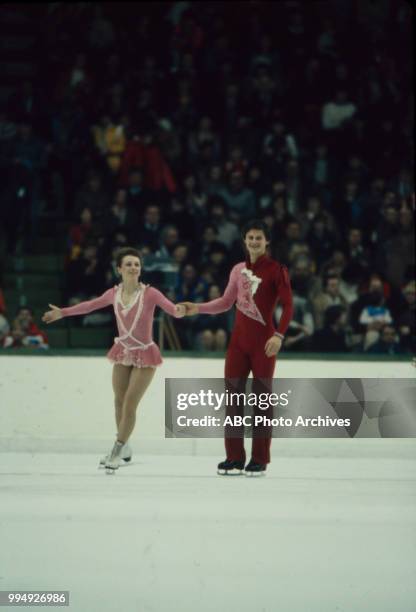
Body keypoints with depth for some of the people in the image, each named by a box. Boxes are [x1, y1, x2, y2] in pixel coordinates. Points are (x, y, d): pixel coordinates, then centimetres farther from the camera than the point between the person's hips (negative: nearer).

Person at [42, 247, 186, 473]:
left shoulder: (149, 293, -19)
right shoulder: (114, 293, -5)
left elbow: (172, 309, -28)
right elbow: (90, 305, 11)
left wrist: (179, 311, -53)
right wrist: (62, 312, 19)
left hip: (144, 355, -5)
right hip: (123, 352, 5)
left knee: (129, 404, -8)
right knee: (119, 402, 14)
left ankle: (116, 454, 1)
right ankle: (123, 448, 33)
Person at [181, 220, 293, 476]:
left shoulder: (276, 270, -5)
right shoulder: (239, 270, 11)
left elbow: (288, 305, -10)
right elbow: (226, 302, 21)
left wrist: (279, 335, -21)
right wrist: (198, 308, 10)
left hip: (263, 340, -5)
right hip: (239, 339, 5)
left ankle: (259, 460, 5)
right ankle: (235, 458, 8)